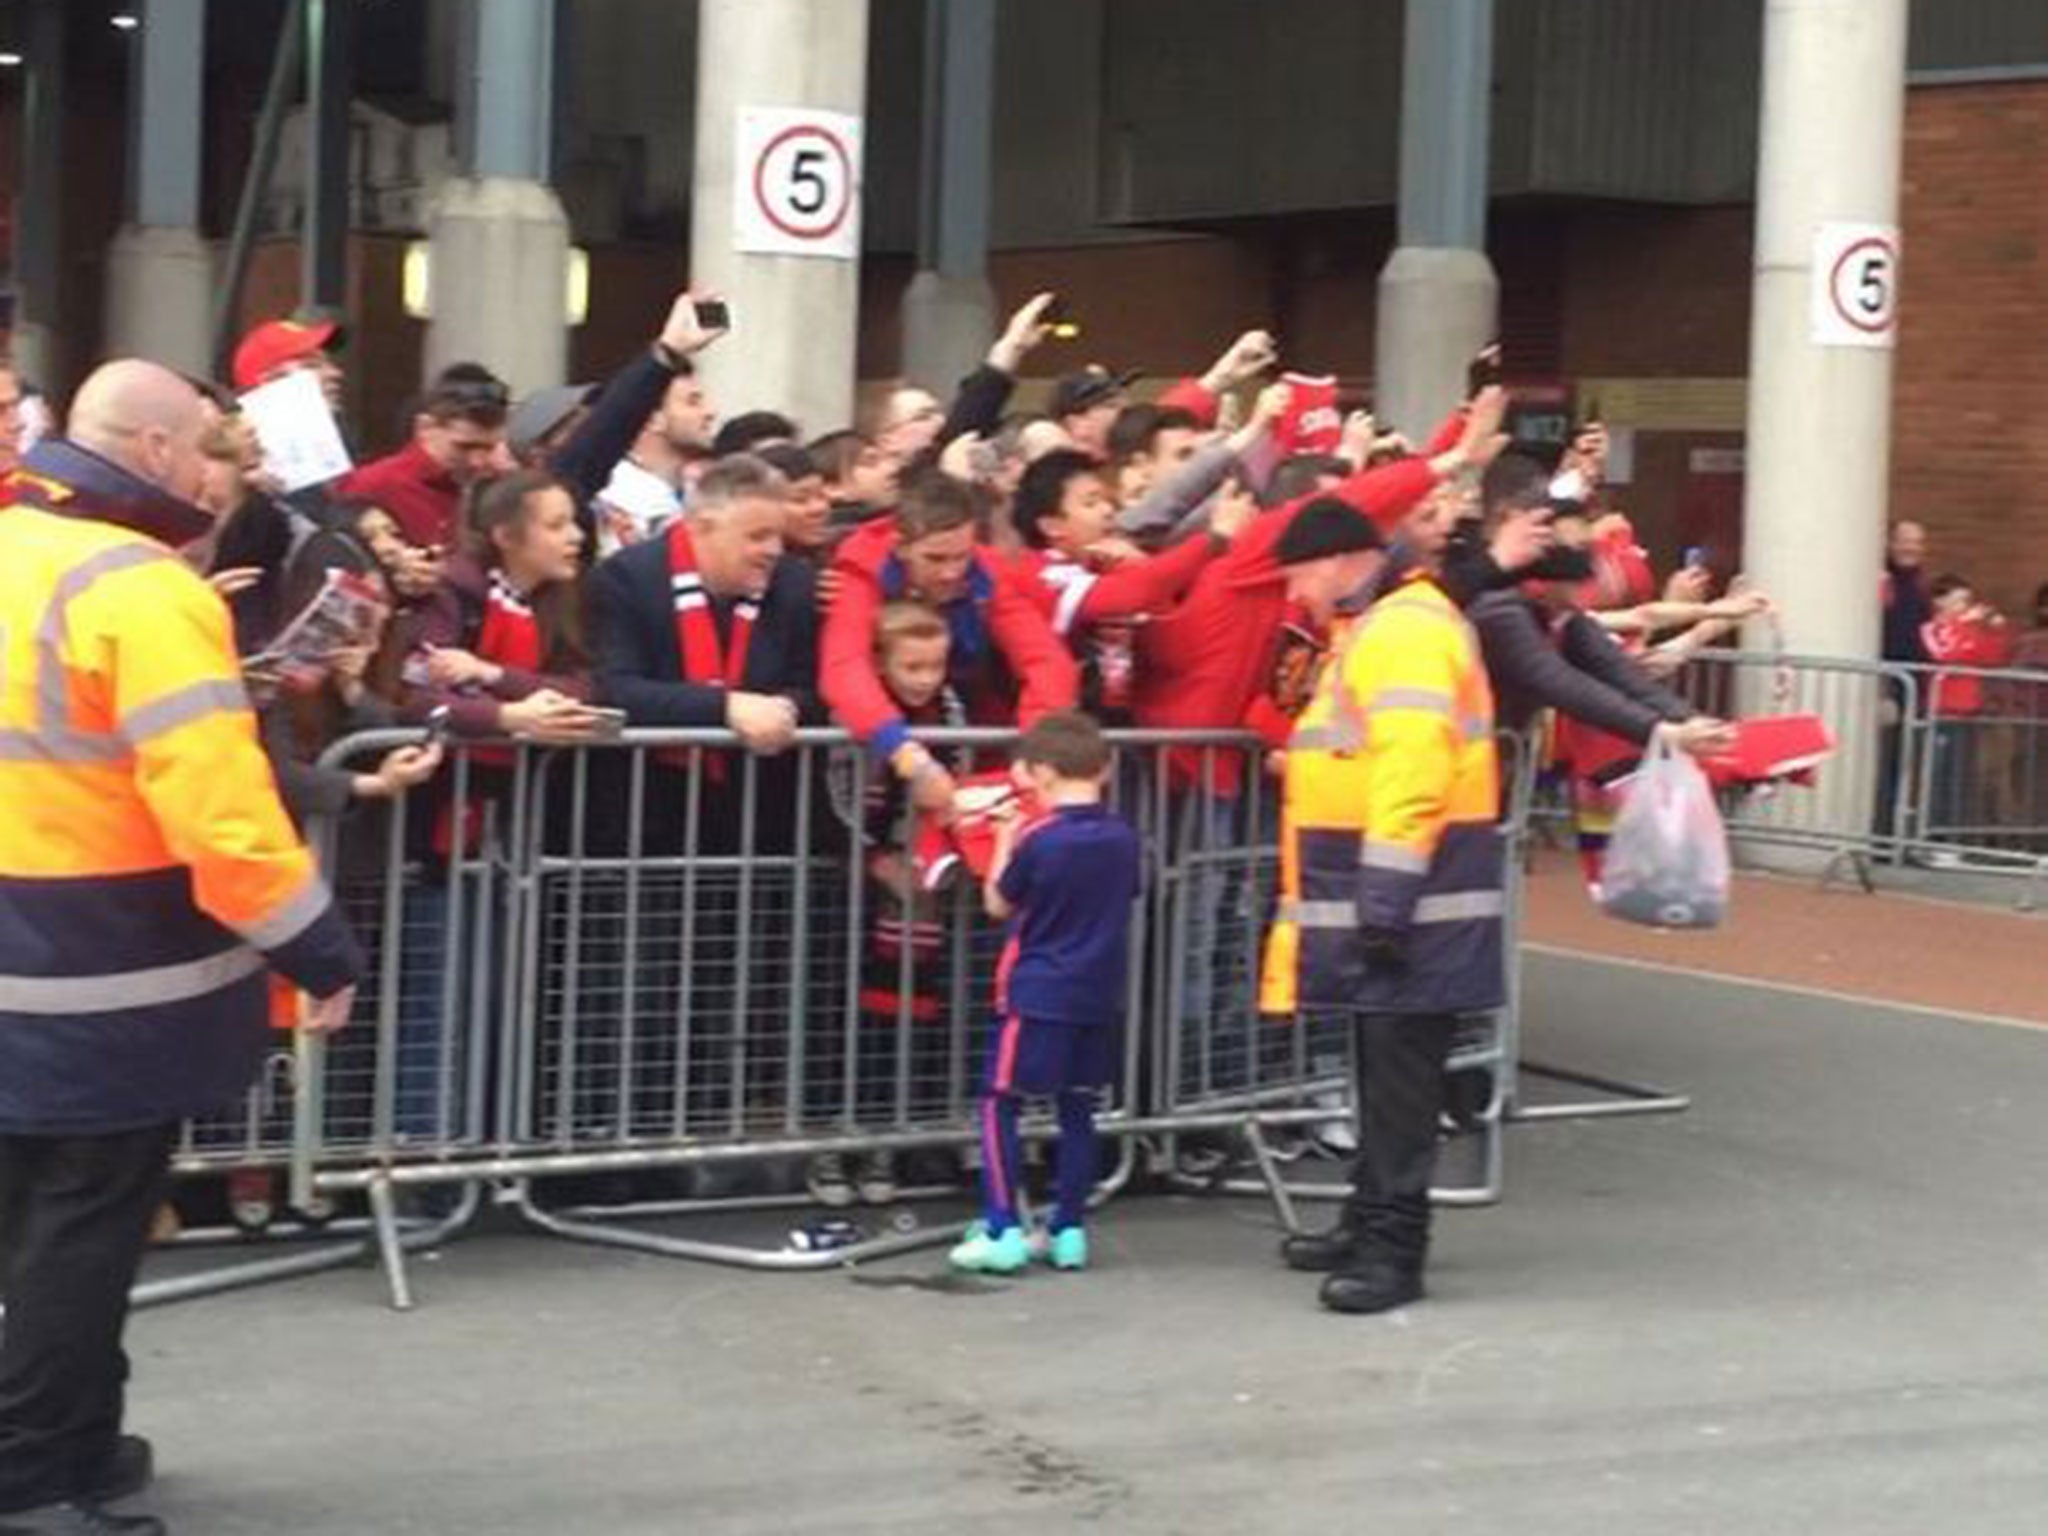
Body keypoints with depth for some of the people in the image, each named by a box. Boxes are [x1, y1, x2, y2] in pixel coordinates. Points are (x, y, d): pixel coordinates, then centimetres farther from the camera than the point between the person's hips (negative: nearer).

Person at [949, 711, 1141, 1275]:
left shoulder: (1038, 840, -14)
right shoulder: (1123, 838, 1)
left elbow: (998, 905, -2)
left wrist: (1003, 845, 11)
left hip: (1037, 996, -5)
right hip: (1101, 997, 5)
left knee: (1000, 1105, 2)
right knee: (1077, 1111, 13)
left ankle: (1003, 1230, -5)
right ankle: (1070, 1230, 15)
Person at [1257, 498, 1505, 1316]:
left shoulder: (1406, 630, -15)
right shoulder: (1376, 630, 20)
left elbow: (1414, 773, -24)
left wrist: (1385, 901, -26)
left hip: (1414, 908, -10)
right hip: (1381, 902, 10)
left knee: (1399, 1074, -8)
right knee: (1380, 1066, 16)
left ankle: (1394, 1249, -5)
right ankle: (1371, 1219, 25)